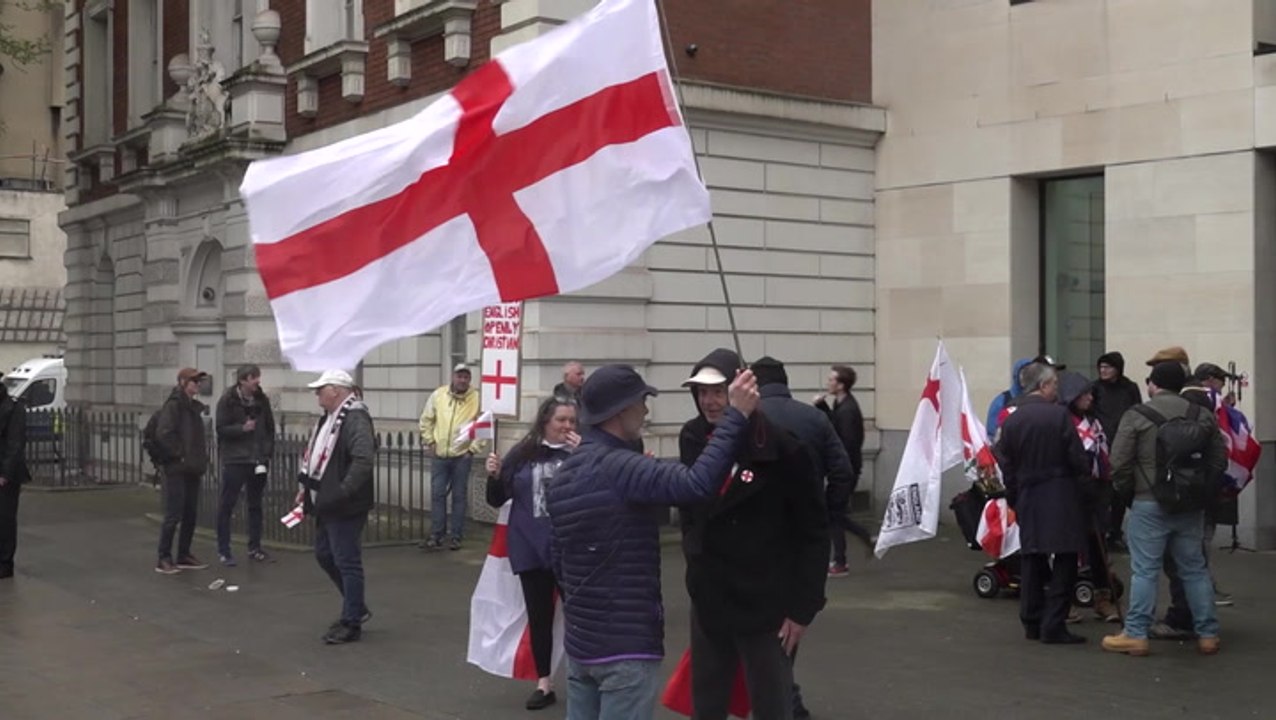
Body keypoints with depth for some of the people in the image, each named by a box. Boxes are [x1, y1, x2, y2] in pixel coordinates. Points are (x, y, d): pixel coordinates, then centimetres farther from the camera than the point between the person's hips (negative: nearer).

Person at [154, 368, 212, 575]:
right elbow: (163, 434, -20)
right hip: (176, 470, -8)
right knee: (173, 515, -7)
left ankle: (184, 556, 20)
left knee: (191, 515, 11)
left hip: (192, 470, 8)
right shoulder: (173, 405, -11)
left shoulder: (195, 407, 15)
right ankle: (164, 559, 0)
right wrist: (179, 455, -16)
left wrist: (201, 456, 11)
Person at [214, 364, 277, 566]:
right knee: (227, 505, -1)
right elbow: (221, 429, -10)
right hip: (235, 460, -5)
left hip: (258, 460, 5)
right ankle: (223, 551, 6)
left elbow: (270, 428, 11)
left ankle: (254, 548, 22)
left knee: (256, 504, 12)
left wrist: (268, 452, 2)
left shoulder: (262, 400, 6)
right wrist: (242, 428, -24)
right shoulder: (228, 400, -8)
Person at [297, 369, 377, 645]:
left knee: (347, 562, -3)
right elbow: (315, 456, 24)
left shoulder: (355, 419, -19)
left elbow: (364, 460, -30)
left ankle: (351, 623, 7)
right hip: (326, 504, 11)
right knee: (325, 556, 19)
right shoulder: (328, 418, 14)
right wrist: (306, 486, 16)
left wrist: (343, 492, -30)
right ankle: (356, 608, 32)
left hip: (345, 507, -11)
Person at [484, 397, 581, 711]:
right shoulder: (522, 454, 3)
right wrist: (494, 475, -10)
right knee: (539, 617, 11)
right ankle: (544, 683, 21)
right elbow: (496, 500, 9)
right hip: (530, 549, 3)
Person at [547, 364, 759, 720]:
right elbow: (697, 483, -32)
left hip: (579, 640, 9)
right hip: (626, 644, -9)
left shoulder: (564, 473, 11)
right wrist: (735, 415, -25)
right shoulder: (620, 467, -18)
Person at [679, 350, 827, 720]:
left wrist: (803, 607, -11)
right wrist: (695, 554, 6)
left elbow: (813, 533, -12)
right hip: (708, 599, 5)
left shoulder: (782, 447, -16)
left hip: (766, 603, -5)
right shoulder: (692, 439, 0)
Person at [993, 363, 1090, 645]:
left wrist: (1014, 500, 17)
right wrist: (1086, 470, 12)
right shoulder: (1059, 415, -12)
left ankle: (1031, 622, 17)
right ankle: (1053, 626, -2)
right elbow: (1077, 458, -10)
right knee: (1064, 561, 1)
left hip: (1027, 498, 5)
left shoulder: (1011, 420, 3)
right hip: (1061, 500, -5)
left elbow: (1006, 467, 7)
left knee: (1031, 561, 12)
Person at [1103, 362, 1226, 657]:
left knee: (1145, 570, -1)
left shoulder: (1136, 416, -8)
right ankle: (1208, 633, 16)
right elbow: (1219, 460, 7)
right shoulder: (1203, 415, 6)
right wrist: (1201, 491, 15)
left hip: (1149, 504, -4)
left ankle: (1136, 635, 1)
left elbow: (1120, 463, -10)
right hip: (1190, 506, 4)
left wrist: (1126, 492, 5)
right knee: (1195, 569, 12)